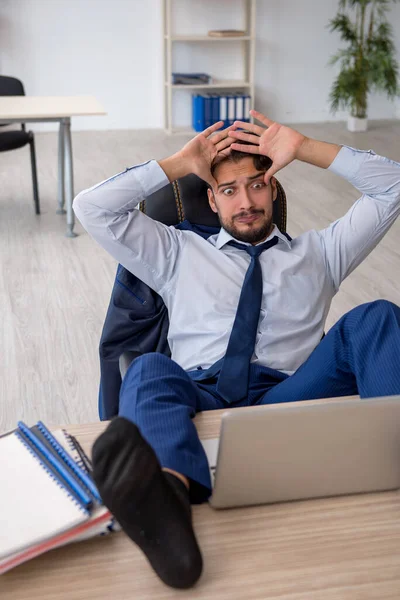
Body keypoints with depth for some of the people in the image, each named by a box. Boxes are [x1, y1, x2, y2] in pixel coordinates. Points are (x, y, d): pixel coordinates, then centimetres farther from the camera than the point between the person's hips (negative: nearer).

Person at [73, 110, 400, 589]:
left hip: (286, 398, 1)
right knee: (150, 371, -34)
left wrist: (304, 149, 18)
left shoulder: (318, 253, 28)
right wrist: (179, 164, 19)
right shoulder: (180, 253, 26)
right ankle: (166, 494, -66)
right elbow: (91, 208, 19)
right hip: (197, 396, 0)